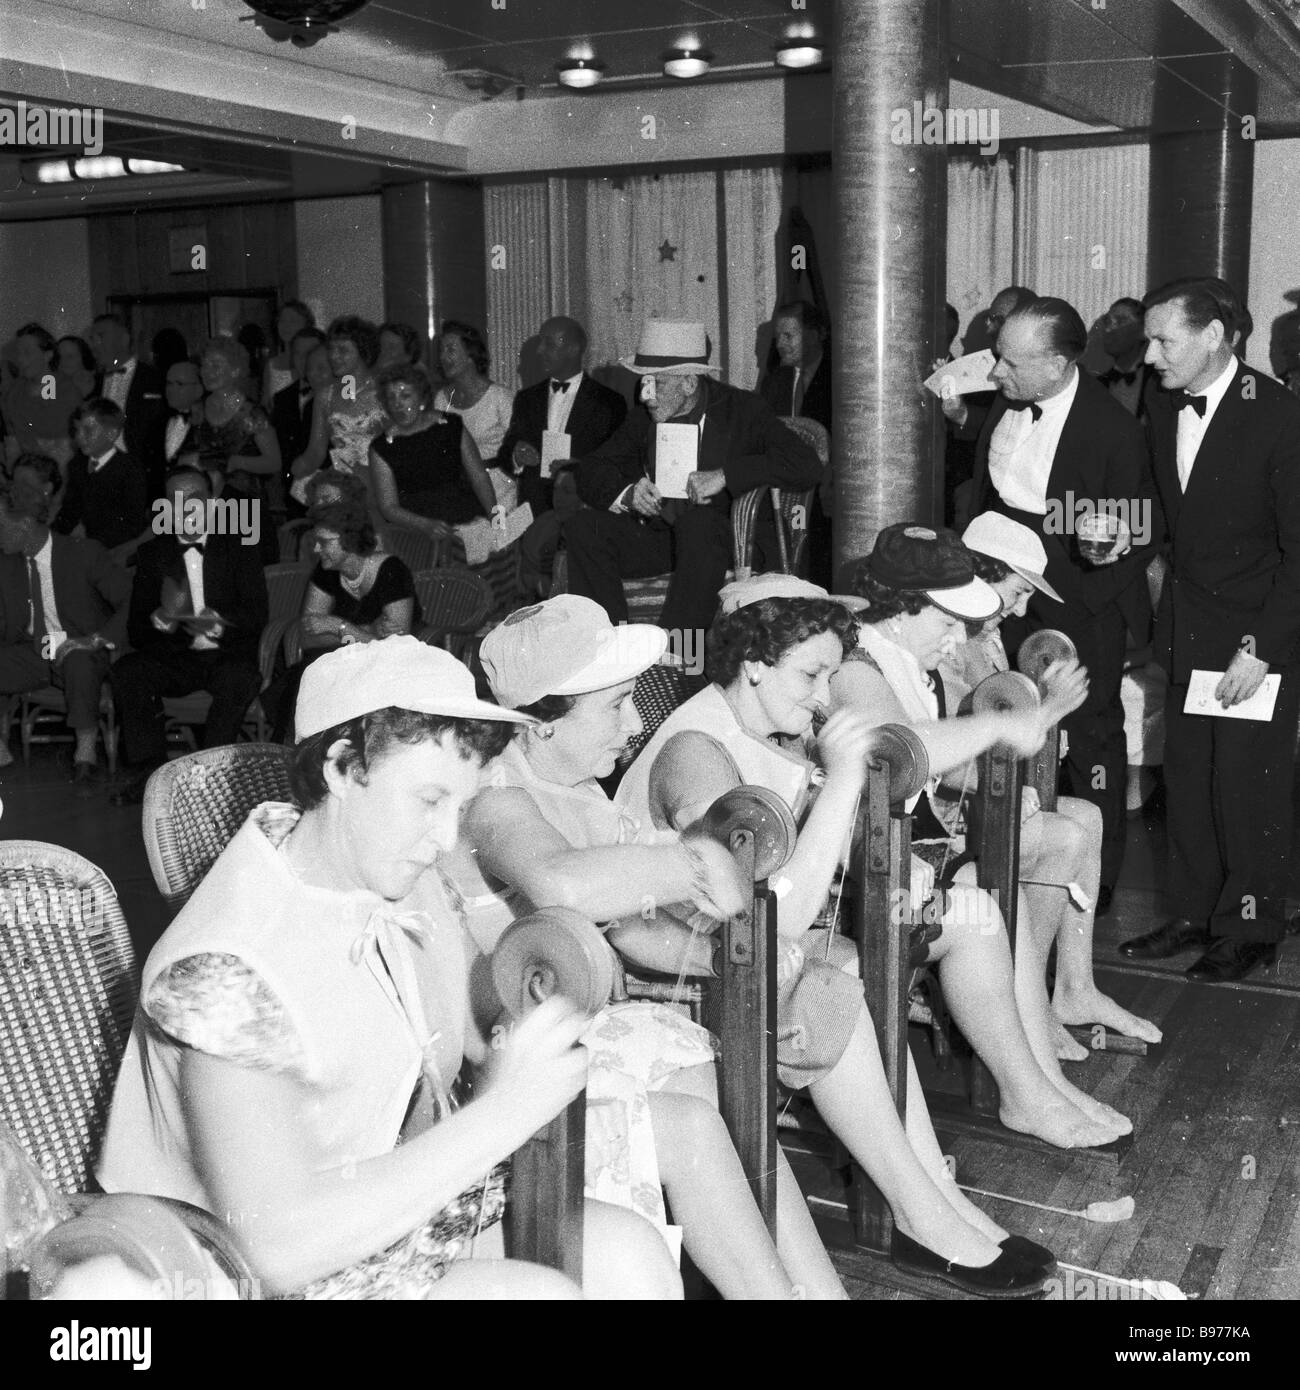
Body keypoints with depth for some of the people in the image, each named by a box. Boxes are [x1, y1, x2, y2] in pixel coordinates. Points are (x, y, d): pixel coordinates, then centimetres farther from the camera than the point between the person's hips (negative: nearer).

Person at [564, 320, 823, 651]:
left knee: (698, 519, -38)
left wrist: (724, 475, -23)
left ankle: (675, 652, -37)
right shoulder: (644, 420, 9)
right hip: (656, 537, 4)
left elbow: (807, 466, -15)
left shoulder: (743, 410, -4)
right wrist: (627, 493, -13)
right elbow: (590, 470, 10)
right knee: (582, 527, -19)